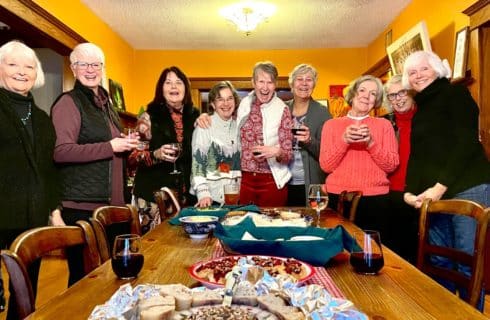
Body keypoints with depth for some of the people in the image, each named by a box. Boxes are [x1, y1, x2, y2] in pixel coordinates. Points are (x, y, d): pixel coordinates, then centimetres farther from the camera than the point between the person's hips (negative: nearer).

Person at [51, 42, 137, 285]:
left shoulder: (104, 103, 18)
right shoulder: (68, 102, -8)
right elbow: (60, 152, -20)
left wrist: (125, 145, 9)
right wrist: (110, 146, -20)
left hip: (110, 203, 8)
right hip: (81, 205, -8)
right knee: (83, 273, 3)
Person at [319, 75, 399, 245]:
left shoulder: (384, 124, 9)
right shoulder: (331, 124, 7)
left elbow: (391, 165, 1)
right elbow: (326, 165, -1)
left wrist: (371, 143, -13)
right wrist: (344, 141, -15)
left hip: (375, 199, 1)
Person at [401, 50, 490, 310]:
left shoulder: (455, 93, 0)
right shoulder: (420, 108, 19)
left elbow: (466, 142, -12)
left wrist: (441, 186, -17)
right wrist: (410, 191, -1)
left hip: (467, 189, -6)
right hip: (431, 194, 6)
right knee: (439, 260, 9)